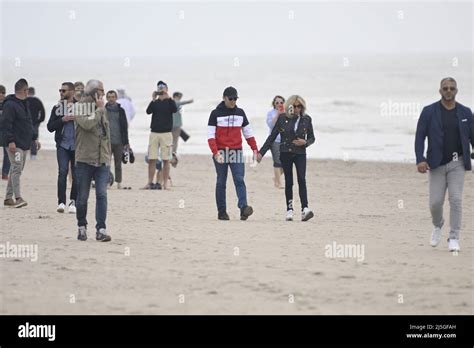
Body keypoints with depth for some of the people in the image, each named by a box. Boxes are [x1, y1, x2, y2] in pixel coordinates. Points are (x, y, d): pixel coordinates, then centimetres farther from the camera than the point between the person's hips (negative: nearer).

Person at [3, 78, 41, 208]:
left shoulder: (24, 104, 19)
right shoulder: (10, 105, -11)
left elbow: (29, 123, 25)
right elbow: (6, 124, -16)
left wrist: (35, 138, 20)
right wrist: (10, 141, -22)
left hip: (25, 144, 9)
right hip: (15, 144, -9)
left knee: (17, 170, 10)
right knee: (16, 169, -13)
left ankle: (8, 198, 14)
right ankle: (18, 197, -17)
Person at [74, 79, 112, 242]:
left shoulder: (102, 109, 15)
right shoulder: (80, 107, -4)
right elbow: (87, 124, -22)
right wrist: (99, 109, -11)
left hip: (102, 161, 4)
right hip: (84, 160, -4)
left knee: (102, 194, -8)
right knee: (82, 196, 3)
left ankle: (101, 229, -10)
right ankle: (82, 227, 20)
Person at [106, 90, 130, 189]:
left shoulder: (120, 110, 8)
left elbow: (125, 127, 8)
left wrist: (126, 142, 4)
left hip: (118, 141, 1)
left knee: (118, 163, 4)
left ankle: (119, 182, 7)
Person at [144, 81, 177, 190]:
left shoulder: (170, 102, 4)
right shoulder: (155, 102, 10)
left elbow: (175, 110, -17)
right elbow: (148, 111, -7)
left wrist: (168, 98, -23)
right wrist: (153, 100, -17)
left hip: (166, 133, -2)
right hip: (154, 133, 2)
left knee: (166, 160, -1)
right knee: (151, 159, 1)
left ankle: (165, 184, 2)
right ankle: (150, 183, 5)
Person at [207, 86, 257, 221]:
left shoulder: (240, 113, 11)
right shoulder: (216, 113, -1)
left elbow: (248, 133, 16)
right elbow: (210, 136, -7)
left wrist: (254, 149, 6)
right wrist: (215, 152, -20)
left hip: (237, 152, 2)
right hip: (221, 153, -2)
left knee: (239, 180, -12)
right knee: (221, 183, 4)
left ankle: (243, 207, -24)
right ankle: (221, 211, 9)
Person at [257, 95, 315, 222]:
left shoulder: (306, 119, 3)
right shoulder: (282, 118, 0)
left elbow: (312, 137, 12)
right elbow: (272, 136, 4)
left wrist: (305, 142, -11)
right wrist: (261, 152, 2)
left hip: (300, 153, 0)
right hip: (285, 153, 0)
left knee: (302, 180, -15)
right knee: (288, 182, 3)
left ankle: (305, 209, -23)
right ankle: (289, 209, 13)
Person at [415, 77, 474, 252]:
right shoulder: (429, 112, -1)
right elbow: (420, 137, -4)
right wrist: (420, 160, -16)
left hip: (458, 163, 1)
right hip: (437, 164, 0)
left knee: (456, 200, -10)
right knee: (435, 202, -2)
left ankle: (454, 239, -3)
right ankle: (438, 226, 30)